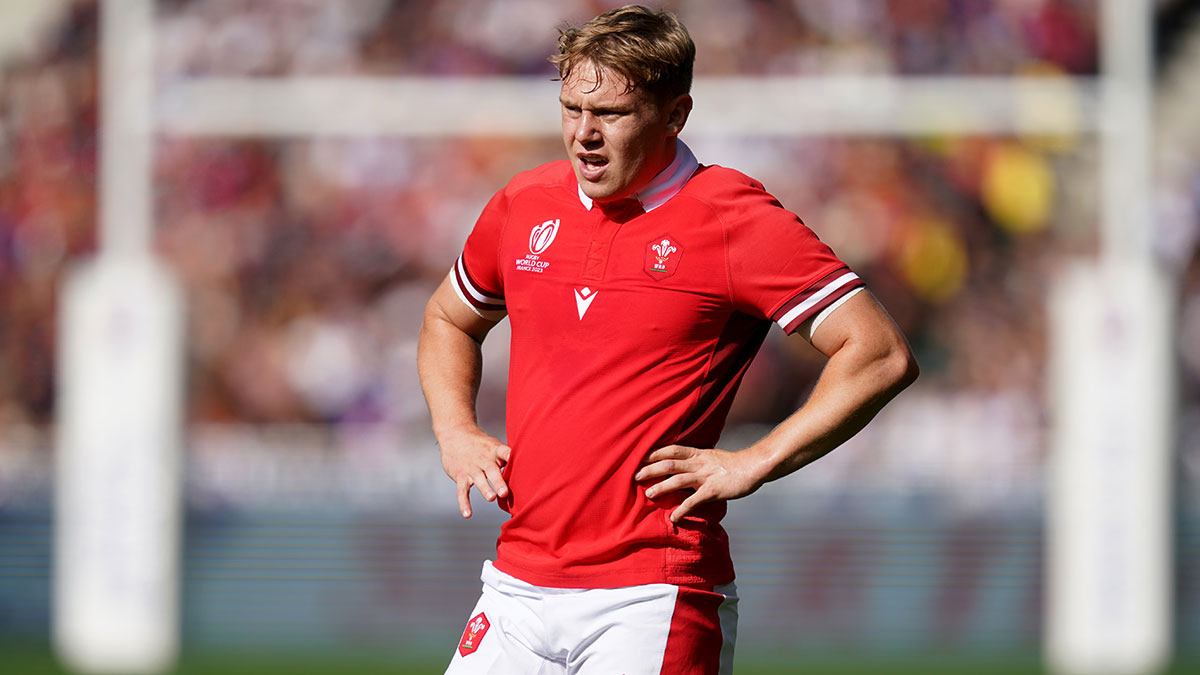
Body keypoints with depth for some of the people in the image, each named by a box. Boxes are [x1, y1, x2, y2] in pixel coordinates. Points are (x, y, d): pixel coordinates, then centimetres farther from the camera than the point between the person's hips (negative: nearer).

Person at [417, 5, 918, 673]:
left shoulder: (734, 218, -7)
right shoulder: (524, 204, 10)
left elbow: (883, 355, -12)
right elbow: (449, 319, 31)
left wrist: (751, 465, -15)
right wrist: (456, 432, 12)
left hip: (655, 601, -6)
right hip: (519, 587, 6)